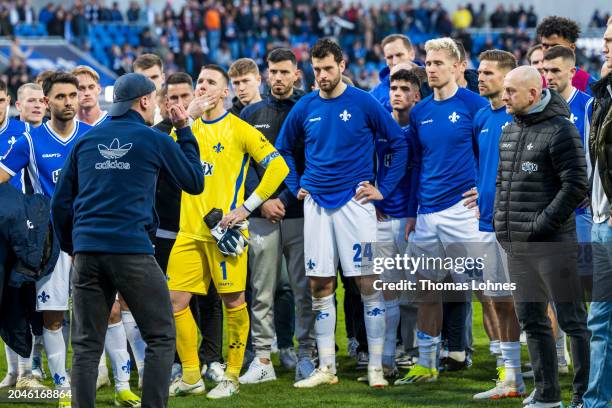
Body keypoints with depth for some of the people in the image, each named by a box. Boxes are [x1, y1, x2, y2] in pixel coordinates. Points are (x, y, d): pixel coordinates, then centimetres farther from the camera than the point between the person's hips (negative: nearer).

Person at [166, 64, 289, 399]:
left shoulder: (238, 129, -2)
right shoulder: (186, 129, 13)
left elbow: (278, 167, -7)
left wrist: (247, 207, -10)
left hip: (224, 230, -5)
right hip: (190, 230, 5)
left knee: (233, 302, -1)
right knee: (175, 300, 1)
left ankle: (232, 377, 9)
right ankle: (191, 376, 11)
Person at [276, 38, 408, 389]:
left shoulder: (363, 103, -4)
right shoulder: (305, 107, 7)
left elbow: (399, 142, 1)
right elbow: (284, 149, 22)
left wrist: (384, 188, -3)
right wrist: (296, 187, 11)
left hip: (354, 201, -4)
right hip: (317, 204, 4)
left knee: (368, 284, -5)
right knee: (320, 287, 4)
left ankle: (376, 367, -1)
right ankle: (326, 368, 11)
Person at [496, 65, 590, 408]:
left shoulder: (560, 130, -11)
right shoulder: (510, 131, 14)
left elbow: (576, 185, -16)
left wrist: (542, 224, -18)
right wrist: (500, 220, 10)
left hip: (552, 245, -9)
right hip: (516, 245, 9)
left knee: (573, 321, -3)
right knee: (532, 319, 13)